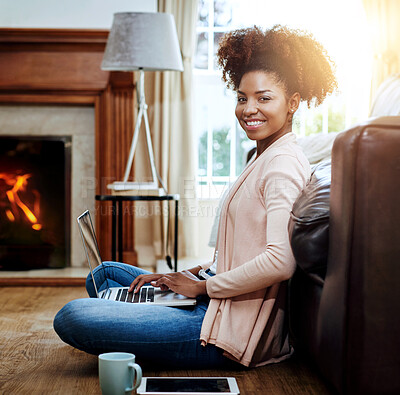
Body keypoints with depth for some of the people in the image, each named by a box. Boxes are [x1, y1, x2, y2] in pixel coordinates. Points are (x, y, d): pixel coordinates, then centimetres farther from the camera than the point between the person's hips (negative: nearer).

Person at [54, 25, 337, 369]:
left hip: (235, 329, -11)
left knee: (72, 317, -18)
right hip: (216, 302, 11)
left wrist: (203, 286, -16)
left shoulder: (284, 163, -17)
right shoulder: (264, 158, 15)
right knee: (105, 274, 25)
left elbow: (280, 261, -29)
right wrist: (192, 274, 8)